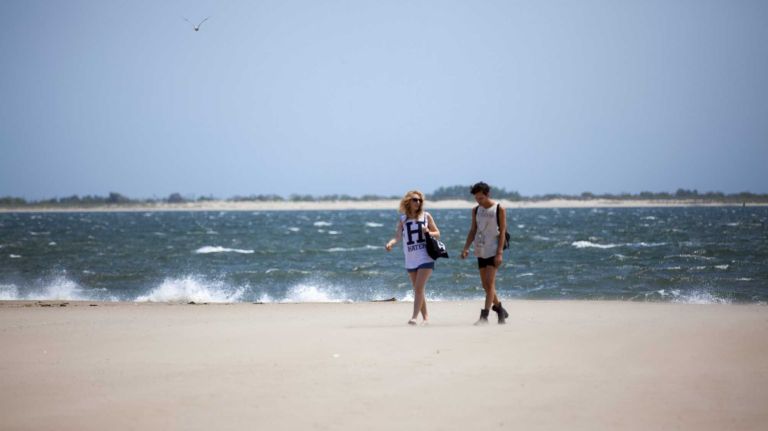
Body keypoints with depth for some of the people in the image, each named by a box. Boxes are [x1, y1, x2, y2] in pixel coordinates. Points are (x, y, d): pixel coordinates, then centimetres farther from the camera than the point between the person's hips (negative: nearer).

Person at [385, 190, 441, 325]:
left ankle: (414, 317, -18)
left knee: (419, 288, -14)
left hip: (425, 257, -3)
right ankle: (425, 317, 18)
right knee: (418, 290, 9)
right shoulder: (402, 219, 6)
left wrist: (428, 232, -12)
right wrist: (390, 243, -25)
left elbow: (437, 233, 8)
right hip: (411, 260, 3)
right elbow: (397, 236, -4)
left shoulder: (426, 216, 2)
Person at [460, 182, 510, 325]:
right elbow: (473, 231, 12)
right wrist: (466, 248, -1)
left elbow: (502, 232, -8)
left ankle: (484, 316, -14)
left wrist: (500, 252, -15)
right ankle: (500, 309, 25)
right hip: (481, 251, 6)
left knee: (490, 283, -12)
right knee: (486, 285, 8)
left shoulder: (499, 209, -6)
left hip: (493, 251, -6)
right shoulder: (476, 210, 8)